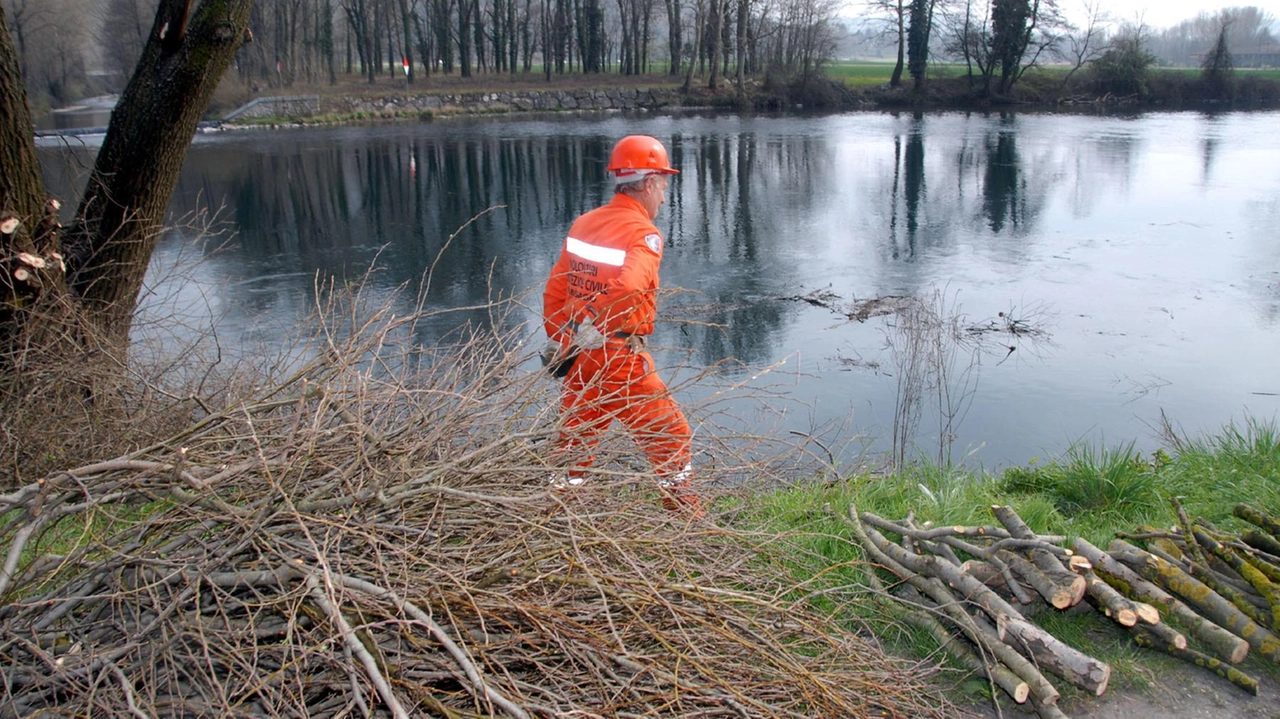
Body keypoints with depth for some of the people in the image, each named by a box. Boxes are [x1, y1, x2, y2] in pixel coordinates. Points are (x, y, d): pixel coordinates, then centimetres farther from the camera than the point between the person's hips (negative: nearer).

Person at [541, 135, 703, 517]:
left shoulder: (583, 224, 7)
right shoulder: (643, 233, -13)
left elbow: (554, 291, 10)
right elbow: (628, 289, -30)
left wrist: (558, 343, 16)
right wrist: (594, 328, -19)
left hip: (579, 357, 6)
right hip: (622, 361, -6)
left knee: (574, 443, 19)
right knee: (672, 439, 11)